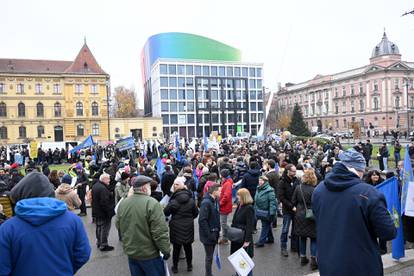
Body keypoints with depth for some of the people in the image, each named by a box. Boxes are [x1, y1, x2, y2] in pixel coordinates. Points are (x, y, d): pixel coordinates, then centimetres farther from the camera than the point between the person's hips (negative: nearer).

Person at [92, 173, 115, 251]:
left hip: (96, 212, 10)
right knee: (104, 228, 0)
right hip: (103, 213, -10)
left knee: (99, 227, 20)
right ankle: (103, 245, 7)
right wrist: (110, 212, -22)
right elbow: (105, 203, -29)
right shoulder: (103, 188, -26)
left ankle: (99, 242, 33)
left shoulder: (95, 186, 8)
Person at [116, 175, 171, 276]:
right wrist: (166, 251, -10)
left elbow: (118, 226, 10)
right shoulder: (152, 203, -22)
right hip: (149, 254, -6)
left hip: (130, 252, 6)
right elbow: (160, 232, -23)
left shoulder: (122, 203, -3)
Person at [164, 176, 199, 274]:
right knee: (188, 246, 15)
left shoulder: (174, 201, -17)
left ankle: (175, 267, 22)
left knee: (176, 247, 9)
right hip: (188, 227, 3)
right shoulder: (191, 200, -5)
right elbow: (196, 213, 4)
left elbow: (165, 213, -8)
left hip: (176, 227, -3)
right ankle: (189, 265, 30)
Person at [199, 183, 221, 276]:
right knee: (209, 257, 4)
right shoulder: (206, 202, -23)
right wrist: (209, 235, -23)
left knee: (210, 256, 19)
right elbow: (202, 220, -26)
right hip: (208, 235, -8)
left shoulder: (214, 201, 6)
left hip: (214, 234, 8)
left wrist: (217, 232, 11)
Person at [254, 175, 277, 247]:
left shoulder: (269, 190, -20)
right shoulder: (258, 189, 6)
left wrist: (271, 213, -25)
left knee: (265, 226, 2)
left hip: (266, 213, -8)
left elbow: (272, 202, -23)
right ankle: (270, 238, 36)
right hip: (260, 212, 8)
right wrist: (256, 209, 17)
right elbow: (256, 201, 15)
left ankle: (261, 242, 9)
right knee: (267, 226, 21)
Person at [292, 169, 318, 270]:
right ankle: (313, 260, 11)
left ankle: (303, 257, 27)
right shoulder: (314, 190, -19)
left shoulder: (298, 187, -6)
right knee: (314, 238, 10)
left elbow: (293, 201, 1)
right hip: (311, 217, -4)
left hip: (300, 215, 4)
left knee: (302, 237, 17)